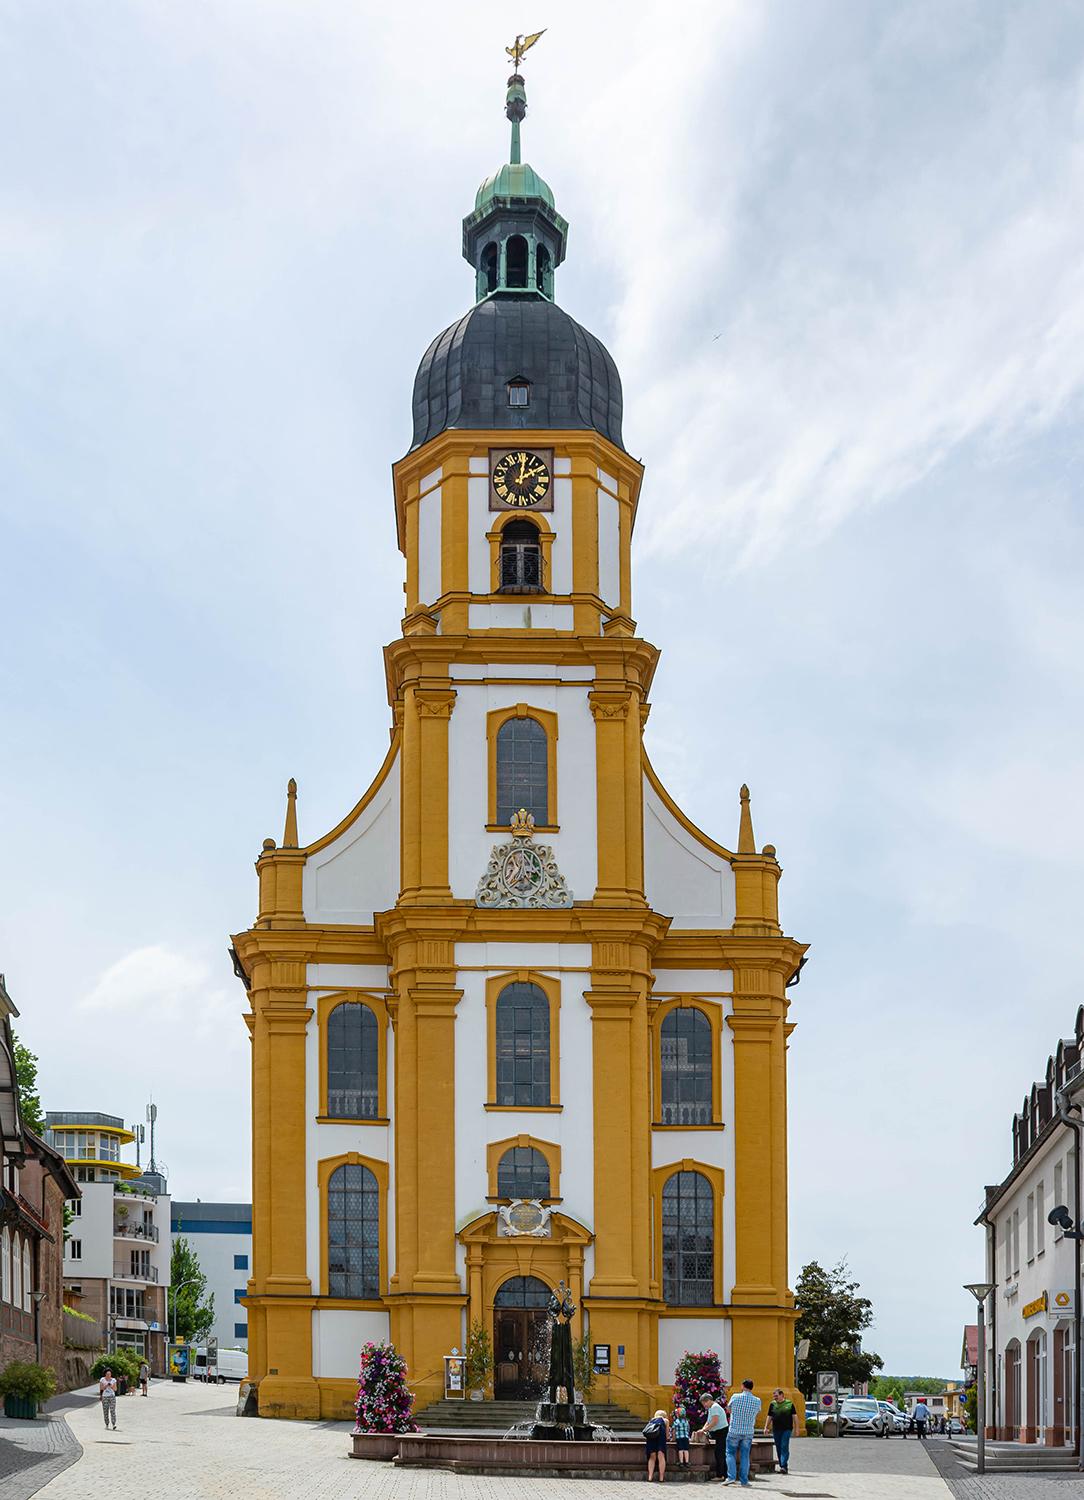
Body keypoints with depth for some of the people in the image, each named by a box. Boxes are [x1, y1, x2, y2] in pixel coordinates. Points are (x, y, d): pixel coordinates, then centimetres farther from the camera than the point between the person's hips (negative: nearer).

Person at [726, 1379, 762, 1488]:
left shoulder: (735, 1397, -7)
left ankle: (731, 1476, -6)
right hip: (748, 1432, 2)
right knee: (745, 1456, 8)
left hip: (734, 1431, -2)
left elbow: (729, 1410, 10)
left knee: (730, 1454, 8)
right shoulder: (757, 1401, -1)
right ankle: (744, 1481, 7)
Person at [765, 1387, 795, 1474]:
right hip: (776, 1430, 4)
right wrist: (766, 1427, 6)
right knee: (778, 1448, 6)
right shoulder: (772, 1404, 9)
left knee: (784, 1447, -13)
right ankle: (782, 1467, 14)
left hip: (787, 1429, -4)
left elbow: (794, 1416, 5)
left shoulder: (789, 1404, 2)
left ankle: (784, 1466, -17)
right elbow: (769, 1416, 13)